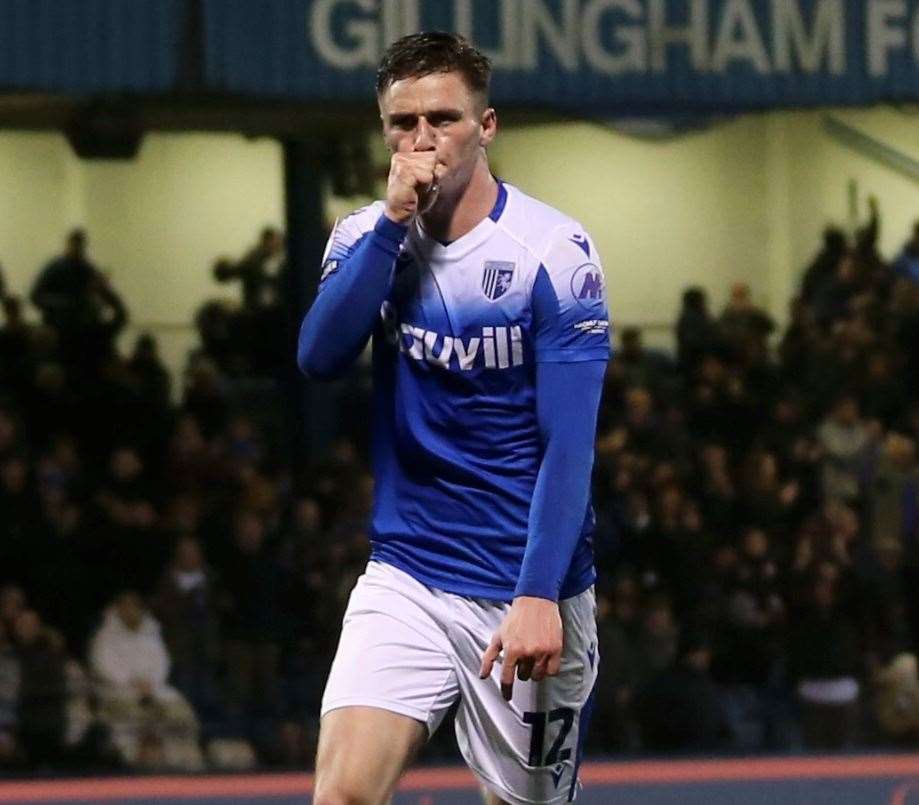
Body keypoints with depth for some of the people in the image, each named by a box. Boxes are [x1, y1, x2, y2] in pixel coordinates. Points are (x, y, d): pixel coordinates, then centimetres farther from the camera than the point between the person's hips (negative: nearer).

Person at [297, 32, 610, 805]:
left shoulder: (551, 251, -10)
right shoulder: (368, 238, 4)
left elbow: (569, 444, -14)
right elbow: (321, 356, -14)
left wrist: (538, 596, -24)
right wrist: (395, 218, -19)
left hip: (530, 592, -3)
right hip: (406, 575, 3)